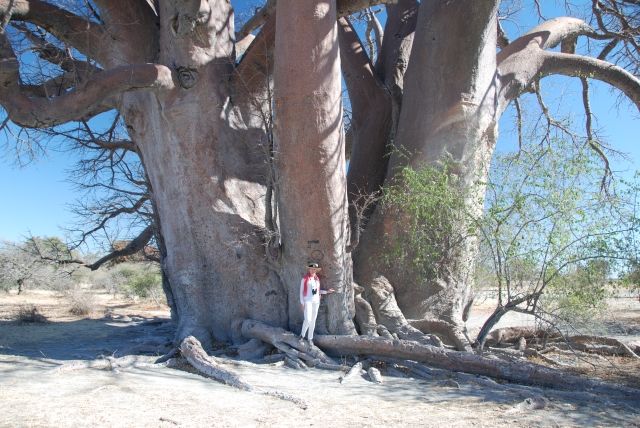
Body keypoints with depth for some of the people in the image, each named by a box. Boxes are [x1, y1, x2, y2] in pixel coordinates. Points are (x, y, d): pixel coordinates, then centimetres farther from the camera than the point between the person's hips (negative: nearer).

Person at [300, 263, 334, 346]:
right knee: (307, 319, -17)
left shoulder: (317, 279, 10)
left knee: (313, 320, 6)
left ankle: (310, 338, 16)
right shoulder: (304, 279, -5)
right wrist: (302, 303, -10)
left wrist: (326, 292, 8)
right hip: (307, 301, -5)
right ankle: (302, 334, 7)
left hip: (316, 301, 5)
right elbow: (301, 291, -4)